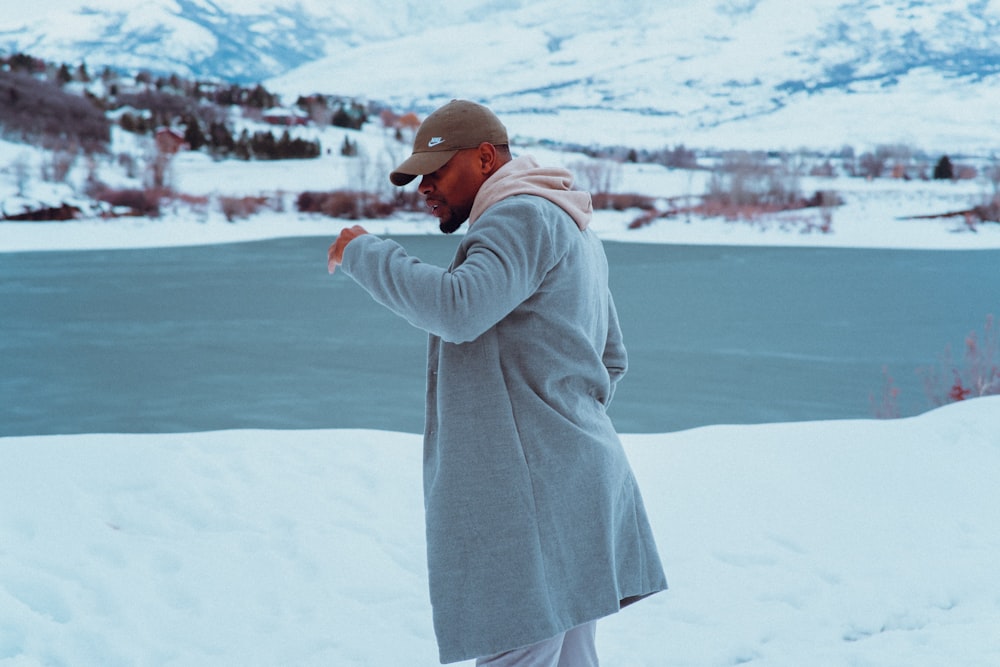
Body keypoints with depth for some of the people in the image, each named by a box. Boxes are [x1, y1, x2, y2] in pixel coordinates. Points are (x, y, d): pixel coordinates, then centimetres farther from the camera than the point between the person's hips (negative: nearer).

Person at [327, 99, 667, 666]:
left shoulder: (523, 215, -10)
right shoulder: (571, 229, 23)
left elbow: (457, 308, -26)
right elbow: (612, 359, 28)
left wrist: (363, 252, -13)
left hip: (532, 488, -11)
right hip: (574, 475, 11)